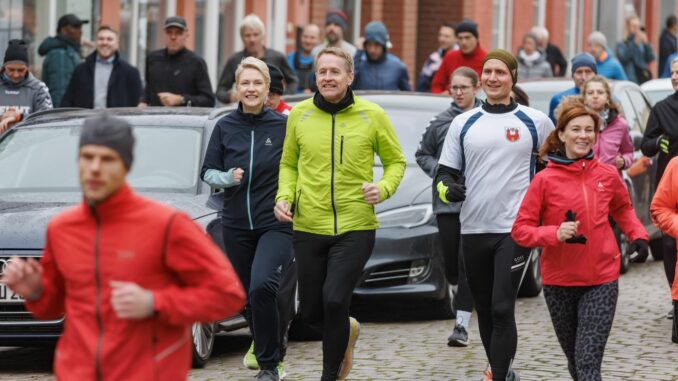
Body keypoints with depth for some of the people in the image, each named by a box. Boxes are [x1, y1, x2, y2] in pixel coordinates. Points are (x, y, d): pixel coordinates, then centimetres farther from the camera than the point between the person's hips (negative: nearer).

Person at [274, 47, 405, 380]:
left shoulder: (372, 115, -3)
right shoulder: (300, 114, 3)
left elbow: (395, 162, 8)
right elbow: (288, 163, 15)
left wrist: (383, 188, -11)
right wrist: (284, 196, -3)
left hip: (355, 228, -3)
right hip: (308, 227, 3)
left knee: (334, 301, -17)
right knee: (310, 311, 8)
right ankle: (347, 330, 43)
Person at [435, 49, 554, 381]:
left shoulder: (535, 122, 2)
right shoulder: (463, 123, 10)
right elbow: (445, 171, 12)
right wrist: (447, 188, -11)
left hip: (515, 229, -4)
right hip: (473, 229, 4)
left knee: (502, 309, -14)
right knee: (484, 309, 12)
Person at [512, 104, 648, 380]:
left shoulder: (608, 175, 0)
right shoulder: (545, 180, -7)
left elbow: (623, 209, 21)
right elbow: (520, 230, -6)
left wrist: (638, 235, 3)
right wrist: (555, 233, -23)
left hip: (601, 281, -1)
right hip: (558, 282, 1)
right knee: (575, 359, 16)